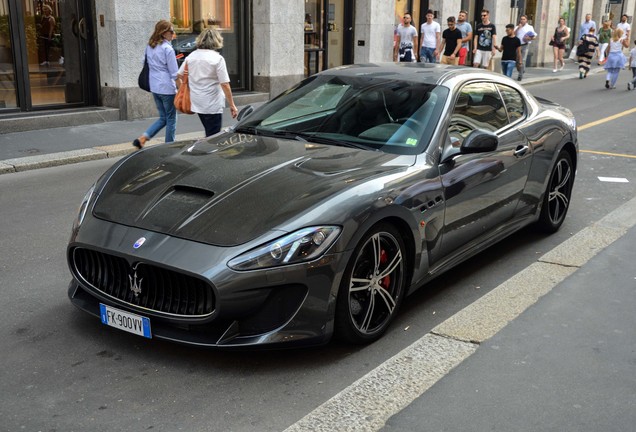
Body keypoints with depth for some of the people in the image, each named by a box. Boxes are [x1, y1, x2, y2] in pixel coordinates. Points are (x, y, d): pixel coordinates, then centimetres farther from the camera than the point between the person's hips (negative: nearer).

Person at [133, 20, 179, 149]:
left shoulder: (149, 46, 8)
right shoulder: (168, 49, -15)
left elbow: (147, 63, 20)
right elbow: (175, 73, -14)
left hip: (154, 87, 8)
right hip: (167, 88, -8)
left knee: (163, 118, 18)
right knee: (171, 119, 6)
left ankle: (142, 138, 4)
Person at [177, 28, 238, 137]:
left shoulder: (191, 56, 4)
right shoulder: (217, 58, -13)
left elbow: (180, 75, 11)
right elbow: (225, 84, -16)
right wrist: (232, 105, -11)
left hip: (196, 103, 6)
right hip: (212, 105, -6)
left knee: (209, 134, 22)